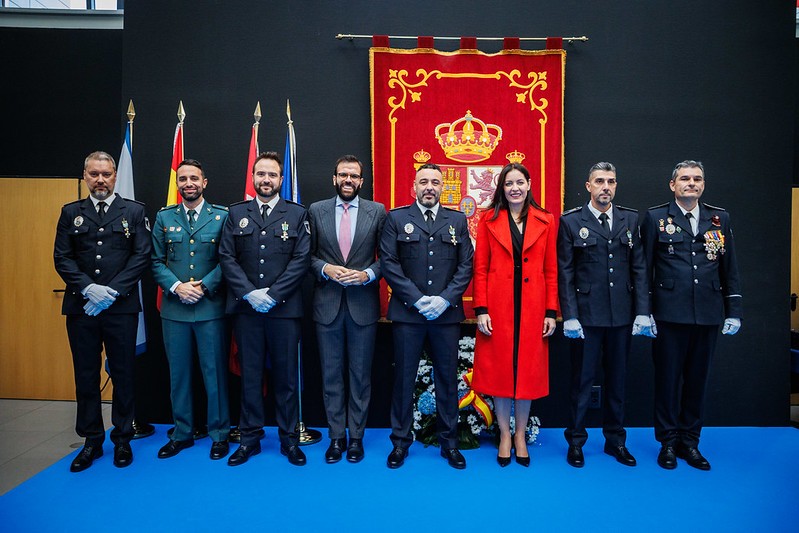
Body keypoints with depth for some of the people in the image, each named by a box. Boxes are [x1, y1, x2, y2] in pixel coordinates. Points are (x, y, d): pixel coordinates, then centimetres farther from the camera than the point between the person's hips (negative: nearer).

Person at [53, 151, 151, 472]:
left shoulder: (134, 211, 5)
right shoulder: (71, 213, 11)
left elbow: (142, 256, -3)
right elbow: (62, 258, 5)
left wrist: (112, 291, -11)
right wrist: (88, 288, -11)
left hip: (121, 307, -2)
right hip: (81, 308, 2)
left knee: (123, 374, 5)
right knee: (86, 376, 9)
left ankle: (122, 439, 19)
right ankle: (92, 440, 22)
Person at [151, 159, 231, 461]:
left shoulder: (222, 216, 1)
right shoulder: (164, 217, 9)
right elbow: (156, 262, 5)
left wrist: (203, 287, -13)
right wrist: (177, 286, -10)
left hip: (210, 307, -2)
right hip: (174, 308, 3)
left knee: (214, 371, 5)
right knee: (178, 372, 12)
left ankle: (219, 434, 19)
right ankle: (182, 433, 26)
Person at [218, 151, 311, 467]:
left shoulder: (297, 214, 5)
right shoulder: (236, 213, 11)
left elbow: (302, 260, -3)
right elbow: (226, 258, 3)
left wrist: (272, 294, -12)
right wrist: (250, 293, -10)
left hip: (284, 308, -1)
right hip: (246, 308, 2)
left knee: (286, 376, 6)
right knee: (250, 375, 9)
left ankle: (289, 439, 18)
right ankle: (250, 438, 22)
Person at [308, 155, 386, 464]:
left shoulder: (377, 212, 2)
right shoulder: (316, 210, 6)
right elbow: (308, 254, 6)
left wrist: (368, 274, -15)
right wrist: (325, 268, -13)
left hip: (363, 305, -1)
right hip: (327, 304, 1)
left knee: (360, 375, 8)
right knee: (331, 374, 10)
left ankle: (356, 437, 23)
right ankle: (336, 437, 24)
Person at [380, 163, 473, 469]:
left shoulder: (457, 220, 10)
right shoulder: (396, 219, 5)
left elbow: (466, 265, 4)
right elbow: (388, 263, -3)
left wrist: (445, 299, -10)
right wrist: (417, 299, -11)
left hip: (447, 313, 2)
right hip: (407, 313, -1)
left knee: (448, 378, 9)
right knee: (404, 378, 6)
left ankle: (449, 441, 22)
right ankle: (400, 440, 20)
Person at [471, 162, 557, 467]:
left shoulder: (545, 221, 6)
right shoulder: (489, 219, 3)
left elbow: (551, 270, 5)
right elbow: (480, 268, 0)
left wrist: (551, 312, 0)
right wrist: (481, 310, -7)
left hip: (532, 308, 1)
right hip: (497, 308, -1)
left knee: (528, 369, 9)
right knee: (499, 369, 6)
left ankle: (521, 435, 26)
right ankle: (504, 435, 23)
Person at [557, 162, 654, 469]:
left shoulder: (630, 220, 8)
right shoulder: (571, 221, 0)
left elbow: (639, 268, 6)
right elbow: (565, 273, -3)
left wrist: (642, 311, -1)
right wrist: (569, 316, -9)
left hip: (622, 315, 3)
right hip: (587, 315, -3)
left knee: (617, 380, 14)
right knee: (582, 380, 6)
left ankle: (616, 440, 29)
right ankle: (575, 441, 21)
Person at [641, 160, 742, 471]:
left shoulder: (720, 219, 11)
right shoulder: (656, 218, 2)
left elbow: (730, 268, 11)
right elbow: (644, 267, 0)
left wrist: (733, 311, 6)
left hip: (707, 315, 3)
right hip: (670, 314, -3)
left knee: (697, 379, 11)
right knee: (668, 379, 5)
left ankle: (690, 442, 25)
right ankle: (668, 442, 19)